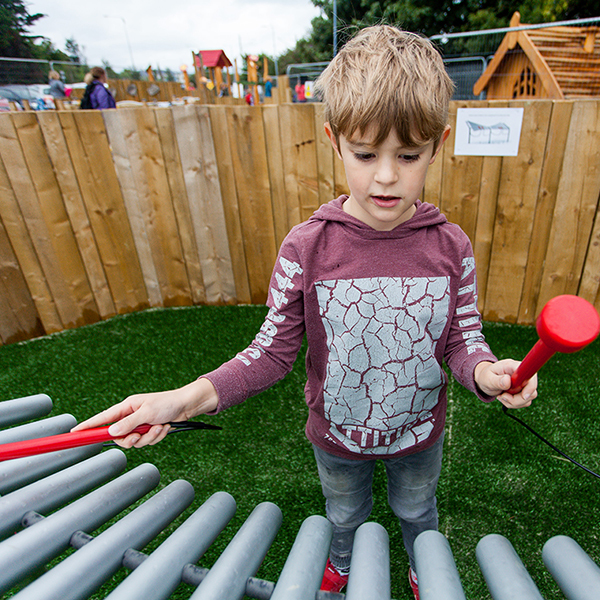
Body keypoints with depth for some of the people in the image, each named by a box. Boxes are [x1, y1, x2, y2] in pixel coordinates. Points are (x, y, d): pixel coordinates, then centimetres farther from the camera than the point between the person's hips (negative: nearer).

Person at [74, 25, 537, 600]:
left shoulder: (451, 247, -19)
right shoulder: (304, 249, -25)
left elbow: (463, 338, -11)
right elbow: (274, 351, -20)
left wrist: (484, 371, -35)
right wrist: (189, 396, -32)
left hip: (419, 432, 1)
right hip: (337, 435, 0)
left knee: (417, 511, 33)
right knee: (343, 514, 32)